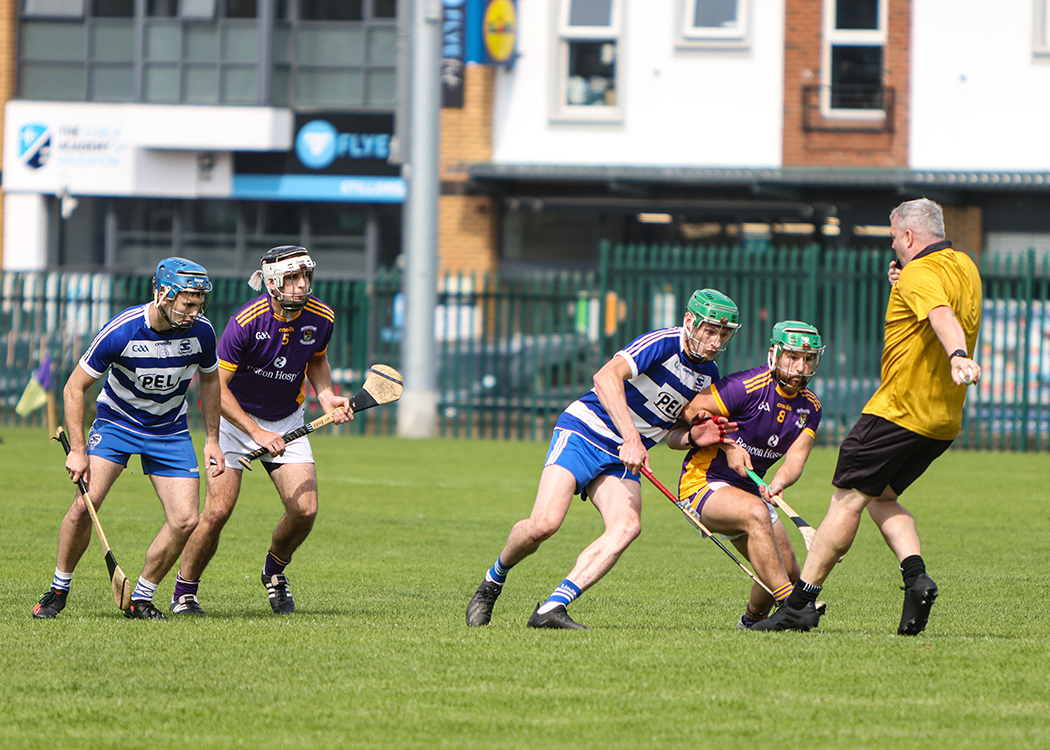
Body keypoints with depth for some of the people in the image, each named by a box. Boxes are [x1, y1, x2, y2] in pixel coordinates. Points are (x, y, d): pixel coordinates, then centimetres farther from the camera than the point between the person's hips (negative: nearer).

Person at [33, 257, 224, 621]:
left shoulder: (201, 331, -14)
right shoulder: (121, 331, -24)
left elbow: (209, 379, 8)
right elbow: (74, 388, -14)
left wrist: (211, 440, 7)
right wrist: (77, 450, -18)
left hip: (170, 431, 3)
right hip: (116, 423, -3)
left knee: (185, 520, -12)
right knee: (86, 503, -21)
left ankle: (140, 599, 6)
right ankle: (58, 590, 0)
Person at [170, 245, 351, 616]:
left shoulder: (321, 318, -10)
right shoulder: (246, 321, -25)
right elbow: (216, 385, -22)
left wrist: (326, 397, -6)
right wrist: (258, 434, -27)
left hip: (287, 421, 4)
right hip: (236, 418, -4)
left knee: (305, 509, -11)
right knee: (217, 512, -14)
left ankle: (275, 570, 20)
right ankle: (184, 593, 5)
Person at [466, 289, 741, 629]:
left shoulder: (708, 374, 10)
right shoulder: (662, 343, -15)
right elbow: (606, 377, -31)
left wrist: (696, 437, -1)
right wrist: (631, 438, -38)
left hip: (622, 461, 6)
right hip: (583, 433, -6)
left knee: (627, 525, -24)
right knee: (544, 524, -22)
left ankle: (551, 608, -29)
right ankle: (493, 582, 11)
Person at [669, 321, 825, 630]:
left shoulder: (809, 407, 2)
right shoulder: (748, 386, -20)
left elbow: (795, 459, -9)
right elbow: (690, 412, -14)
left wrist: (778, 483, -30)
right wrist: (726, 445, -22)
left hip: (750, 489, 8)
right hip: (704, 481, -8)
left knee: (788, 571, 3)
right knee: (756, 512, -37)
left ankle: (752, 621, 34)